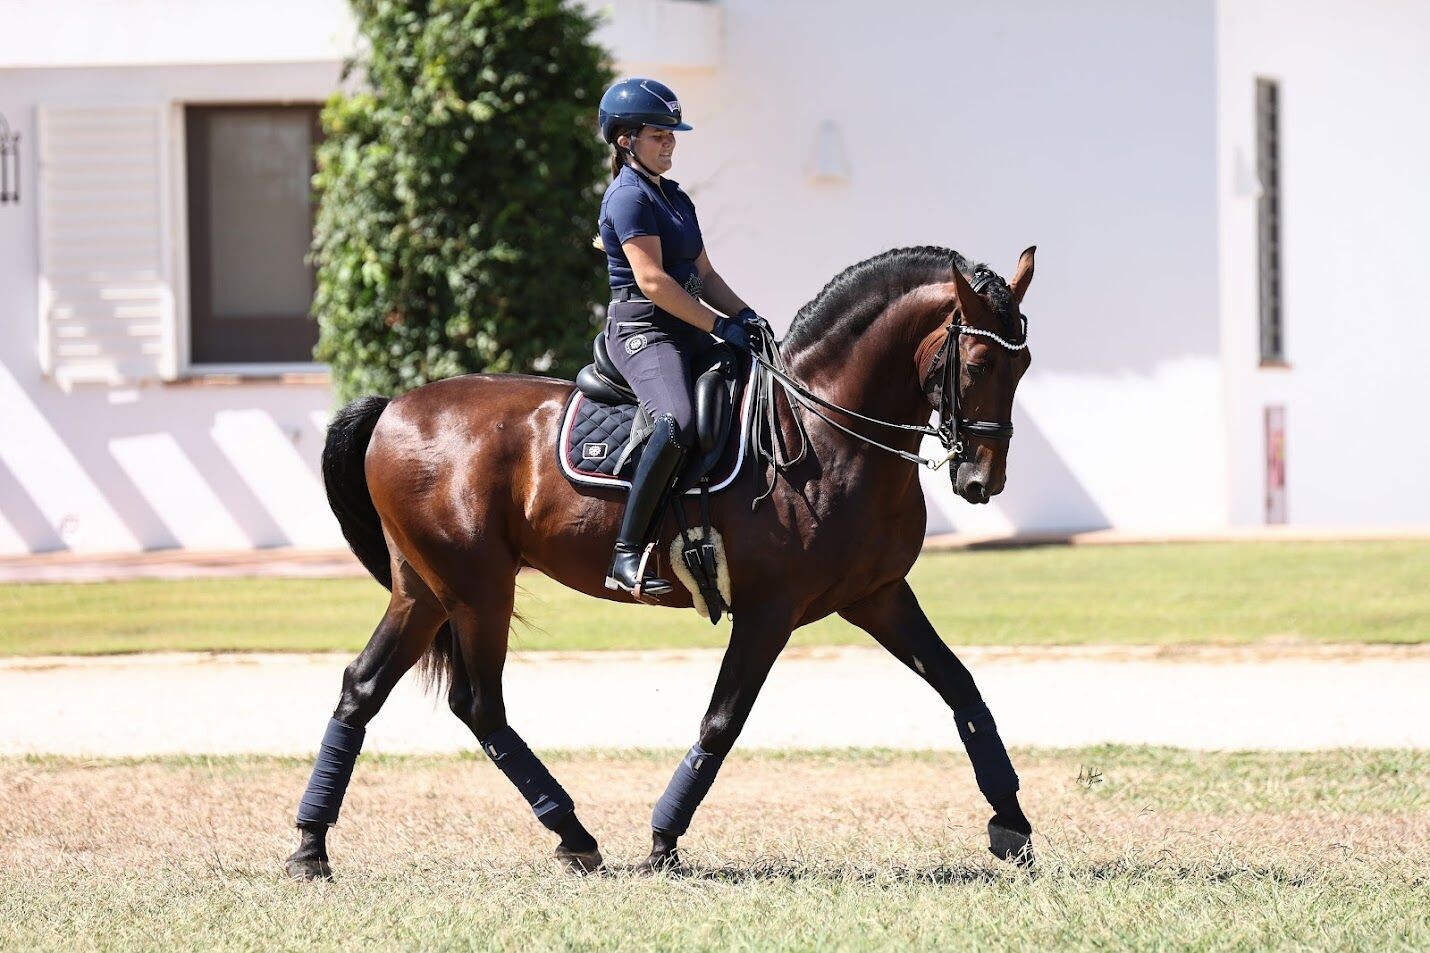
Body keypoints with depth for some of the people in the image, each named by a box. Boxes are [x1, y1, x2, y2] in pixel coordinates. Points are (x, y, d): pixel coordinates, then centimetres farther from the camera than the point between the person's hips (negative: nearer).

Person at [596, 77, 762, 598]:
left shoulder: (676, 198, 20)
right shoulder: (629, 197, -9)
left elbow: (703, 275, 21)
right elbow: (652, 281, -17)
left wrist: (745, 314, 3)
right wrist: (720, 325, -17)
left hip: (686, 334, 10)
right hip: (641, 331, -10)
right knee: (678, 422, -34)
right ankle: (627, 555, -33)